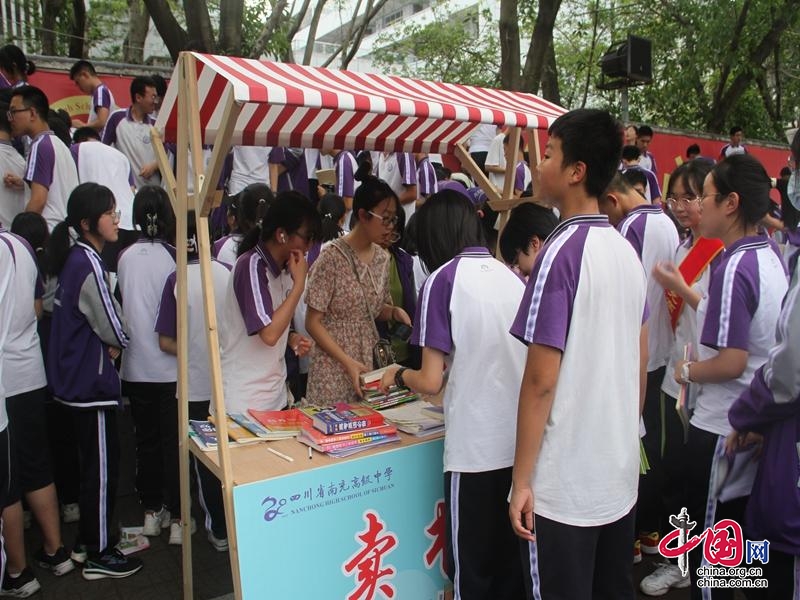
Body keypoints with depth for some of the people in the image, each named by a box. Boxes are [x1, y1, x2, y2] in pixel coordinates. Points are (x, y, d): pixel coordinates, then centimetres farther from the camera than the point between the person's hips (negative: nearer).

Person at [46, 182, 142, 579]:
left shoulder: (74, 259, 9)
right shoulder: (89, 264, -21)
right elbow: (115, 330, -17)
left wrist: (107, 345, 1)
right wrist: (118, 344, 3)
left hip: (77, 378, 10)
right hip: (91, 380, -10)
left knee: (93, 462, 20)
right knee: (102, 466, 2)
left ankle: (86, 541, 34)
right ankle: (99, 555, 16)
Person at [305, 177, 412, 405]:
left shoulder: (382, 257, 4)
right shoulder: (332, 258, -14)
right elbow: (313, 322, -12)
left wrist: (394, 312, -3)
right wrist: (348, 362, -19)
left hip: (370, 363, 6)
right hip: (333, 368, -5)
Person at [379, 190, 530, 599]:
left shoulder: (442, 280, -9)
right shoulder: (513, 277, 6)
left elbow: (431, 382, -11)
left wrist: (399, 375, 9)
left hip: (476, 446, -6)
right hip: (523, 442, 6)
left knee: (471, 564, 11)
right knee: (512, 556, 19)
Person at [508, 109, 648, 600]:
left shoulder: (561, 252, -18)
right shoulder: (627, 251, 6)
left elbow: (541, 379, -19)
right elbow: (641, 362, 12)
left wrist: (522, 479, -12)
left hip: (565, 484, -8)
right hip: (621, 473, 8)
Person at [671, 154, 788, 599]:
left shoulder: (734, 268, -24)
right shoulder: (772, 257, 4)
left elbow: (731, 361, -26)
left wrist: (689, 371, -8)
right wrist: (689, 295, 17)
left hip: (723, 428, -9)